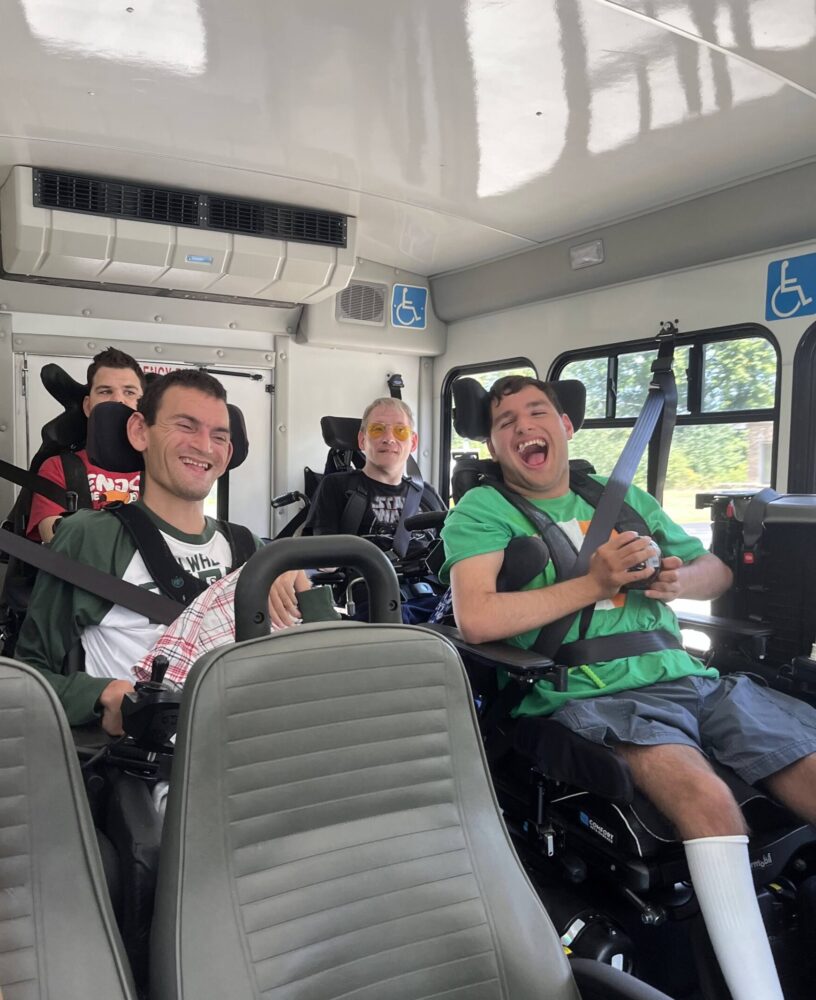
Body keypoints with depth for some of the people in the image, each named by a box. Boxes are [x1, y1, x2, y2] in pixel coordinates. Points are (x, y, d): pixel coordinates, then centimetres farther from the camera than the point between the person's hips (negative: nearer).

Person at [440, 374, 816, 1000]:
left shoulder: (621, 496, 20)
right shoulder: (483, 510, 3)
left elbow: (718, 571, 26)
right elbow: (476, 619, -14)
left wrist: (679, 581, 1)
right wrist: (594, 584, -12)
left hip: (690, 678, 6)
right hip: (590, 697, -6)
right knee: (709, 800, -31)